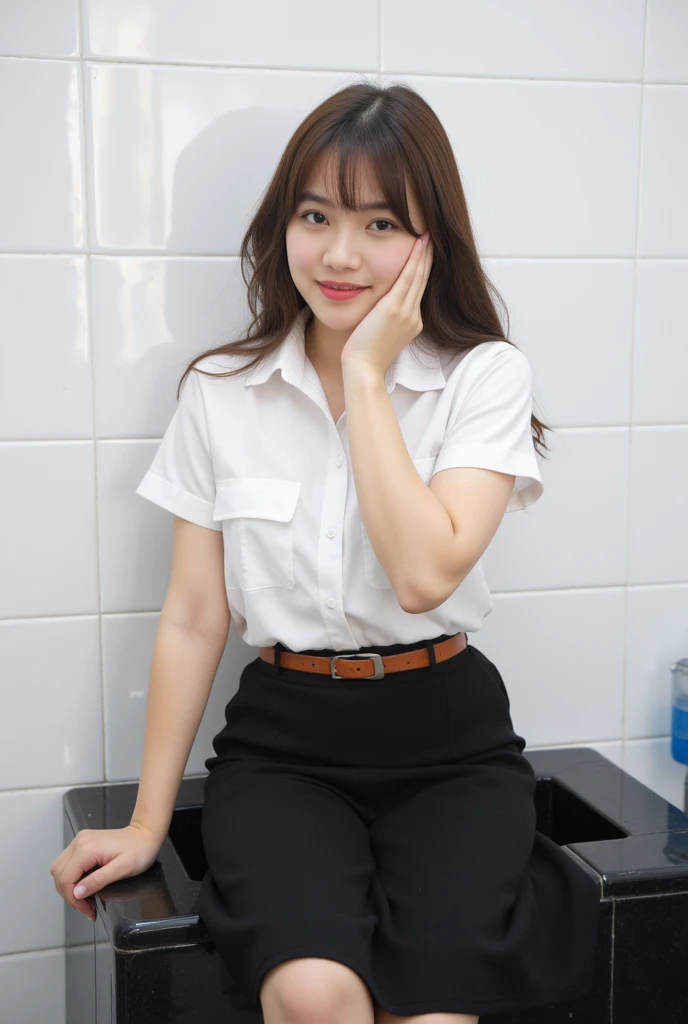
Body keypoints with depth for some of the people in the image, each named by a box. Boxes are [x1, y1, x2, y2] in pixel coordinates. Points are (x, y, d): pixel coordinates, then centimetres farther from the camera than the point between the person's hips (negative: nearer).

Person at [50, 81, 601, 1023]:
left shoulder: (486, 377, -2)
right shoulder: (221, 392, 2)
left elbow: (425, 574, -18)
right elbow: (193, 619, 3)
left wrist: (367, 375, -13)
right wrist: (148, 823, 2)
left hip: (446, 741, 0)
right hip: (283, 740, 1)